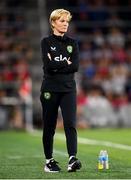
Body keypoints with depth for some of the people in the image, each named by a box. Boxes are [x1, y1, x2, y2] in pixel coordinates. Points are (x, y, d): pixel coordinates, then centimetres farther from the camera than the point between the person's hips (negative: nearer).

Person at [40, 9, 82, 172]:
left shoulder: (72, 43, 10)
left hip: (68, 88, 2)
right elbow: (48, 65, -14)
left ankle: (72, 159, -22)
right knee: (49, 126, 5)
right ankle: (49, 161, 16)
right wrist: (66, 63, -6)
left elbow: (75, 66, -4)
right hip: (50, 89, -2)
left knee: (70, 123, -13)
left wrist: (56, 65, -9)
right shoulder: (46, 42, 0)